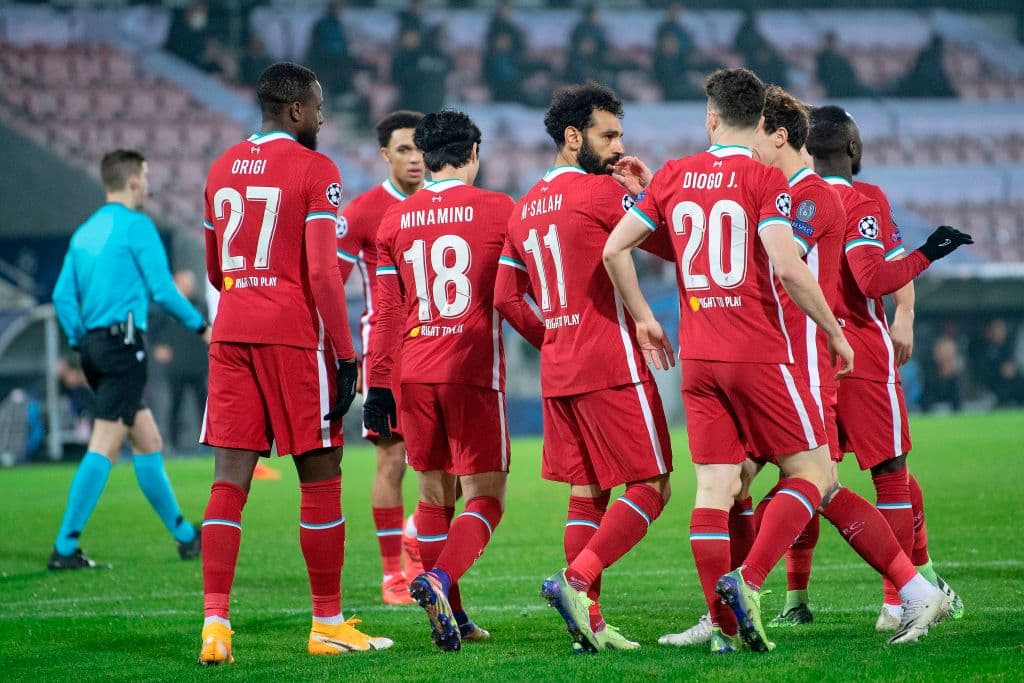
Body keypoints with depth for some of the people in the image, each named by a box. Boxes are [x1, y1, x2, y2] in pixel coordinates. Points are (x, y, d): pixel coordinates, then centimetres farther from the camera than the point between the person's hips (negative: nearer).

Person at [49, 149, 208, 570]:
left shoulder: (85, 232, 14)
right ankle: (65, 548, -16)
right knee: (104, 447, -10)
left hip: (94, 345, 9)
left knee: (148, 441, 16)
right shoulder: (136, 225, -8)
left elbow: (63, 296, 12)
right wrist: (201, 327, 1)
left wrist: (82, 343, 16)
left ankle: (184, 536, 24)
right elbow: (163, 290, -10)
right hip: (123, 343, -9)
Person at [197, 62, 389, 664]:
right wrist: (345, 355, -11)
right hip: (294, 333, -6)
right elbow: (322, 270, -13)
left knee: (230, 480, 2)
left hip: (231, 332, 6)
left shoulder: (223, 169, 14)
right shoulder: (314, 170, -6)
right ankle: (328, 623, 8)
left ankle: (216, 623, -9)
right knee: (320, 477, 4)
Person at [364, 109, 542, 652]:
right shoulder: (498, 211, -2)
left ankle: (449, 616, 13)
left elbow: (388, 314, 8)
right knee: (485, 498, -1)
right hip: (474, 371, -4)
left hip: (414, 376, 4)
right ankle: (439, 579, -26)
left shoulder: (395, 220, 8)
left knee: (433, 495, 13)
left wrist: (379, 385, 10)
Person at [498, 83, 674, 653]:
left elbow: (507, 296, 16)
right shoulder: (601, 190, -9)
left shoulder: (524, 209, 14)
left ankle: (589, 618, 4)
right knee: (650, 487, -3)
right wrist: (650, 191, 6)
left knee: (586, 493, 10)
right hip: (612, 365, -8)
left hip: (557, 371, 8)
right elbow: (675, 245, -6)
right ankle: (576, 580, -18)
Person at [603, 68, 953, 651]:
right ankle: (747, 582, -16)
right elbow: (787, 267, -18)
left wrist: (643, 318, 19)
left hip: (698, 357, 5)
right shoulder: (764, 180, -7)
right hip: (760, 354, -5)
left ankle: (726, 626, -4)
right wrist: (835, 332, -6)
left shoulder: (673, 176, 8)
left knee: (715, 487, 3)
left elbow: (615, 248, 7)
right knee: (813, 473, 4)